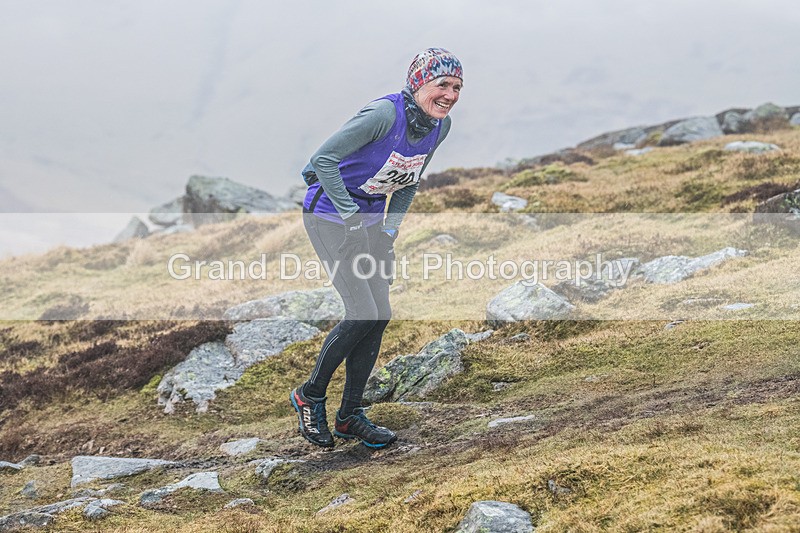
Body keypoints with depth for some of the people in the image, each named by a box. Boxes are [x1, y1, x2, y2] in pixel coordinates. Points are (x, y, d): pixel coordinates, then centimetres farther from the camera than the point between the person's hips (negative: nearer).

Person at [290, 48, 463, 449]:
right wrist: (351, 217, -27)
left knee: (381, 316, 1)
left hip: (371, 217, 8)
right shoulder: (384, 114, -27)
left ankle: (349, 416, 14)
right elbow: (324, 158, -28)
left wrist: (391, 229, 5)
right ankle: (310, 395, 8)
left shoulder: (440, 125, -3)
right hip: (329, 213, -8)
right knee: (362, 315, -13)